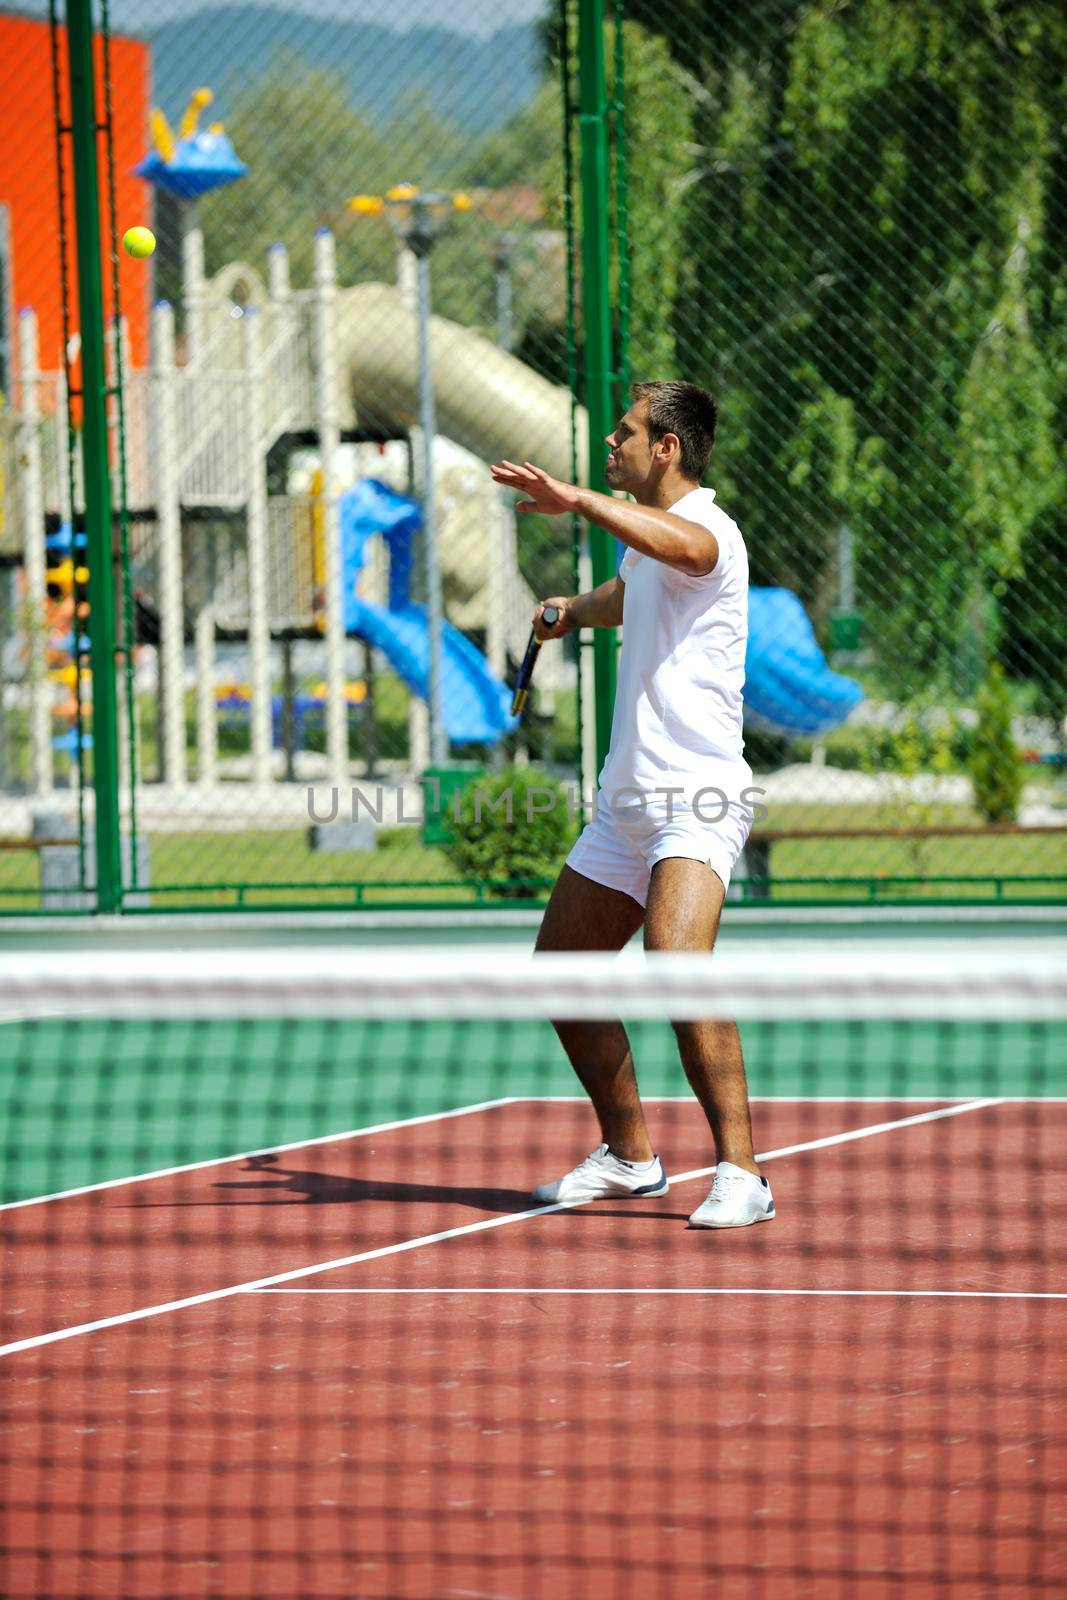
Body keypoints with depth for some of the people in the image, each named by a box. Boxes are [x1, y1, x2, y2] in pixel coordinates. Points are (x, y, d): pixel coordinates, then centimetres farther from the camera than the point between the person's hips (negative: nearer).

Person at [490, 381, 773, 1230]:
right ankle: (629, 1157, 29)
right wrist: (573, 610, 29)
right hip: (627, 801, 10)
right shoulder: (649, 538, 17)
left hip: (696, 798, -10)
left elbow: (682, 546, -41)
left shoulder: (709, 530, -13)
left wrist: (579, 500, -50)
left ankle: (741, 1174, -25)